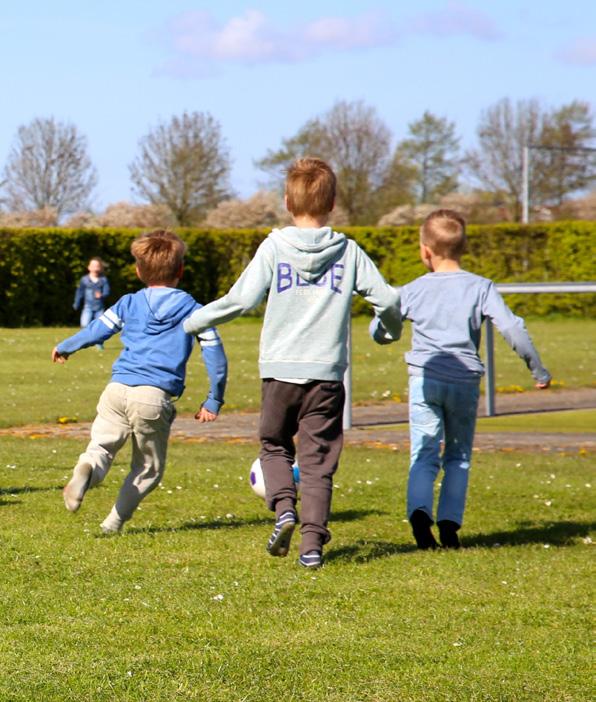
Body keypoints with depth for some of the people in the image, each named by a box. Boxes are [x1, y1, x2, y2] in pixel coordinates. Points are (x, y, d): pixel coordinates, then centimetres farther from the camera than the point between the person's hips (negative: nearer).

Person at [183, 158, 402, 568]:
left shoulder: (274, 247, -3)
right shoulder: (349, 252, 2)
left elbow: (241, 300, -10)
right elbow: (387, 300, 1)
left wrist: (195, 321, 4)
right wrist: (392, 328, 24)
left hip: (280, 369, 0)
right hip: (327, 373, 0)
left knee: (275, 445, 20)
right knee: (318, 461, 6)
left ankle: (284, 507, -3)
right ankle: (313, 541, -4)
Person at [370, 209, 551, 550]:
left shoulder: (414, 290, 3)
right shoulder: (481, 288, 1)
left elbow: (379, 330, 9)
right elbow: (512, 327, -6)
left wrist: (387, 335, 33)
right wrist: (538, 370, 1)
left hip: (424, 379, 0)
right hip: (465, 381, 0)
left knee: (424, 454, -1)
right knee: (459, 456, 13)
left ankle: (420, 511, -25)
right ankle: (450, 523, 3)